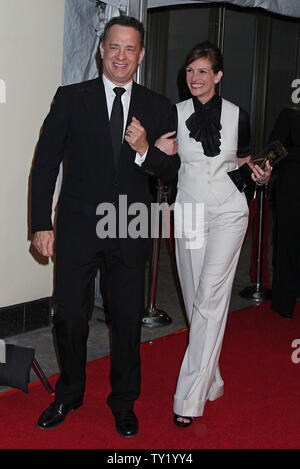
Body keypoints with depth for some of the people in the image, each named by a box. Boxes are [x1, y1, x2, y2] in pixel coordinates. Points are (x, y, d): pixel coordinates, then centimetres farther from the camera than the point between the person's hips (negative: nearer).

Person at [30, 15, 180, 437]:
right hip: (78, 226, -1)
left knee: (128, 319, 11)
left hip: (131, 229, 1)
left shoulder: (158, 109, 3)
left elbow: (171, 171, 5)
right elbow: (45, 162, -1)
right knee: (70, 316, 8)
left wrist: (145, 151, -17)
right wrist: (42, 224, -7)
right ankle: (69, 395, 33)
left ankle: (123, 402, 31)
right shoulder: (70, 99, 0)